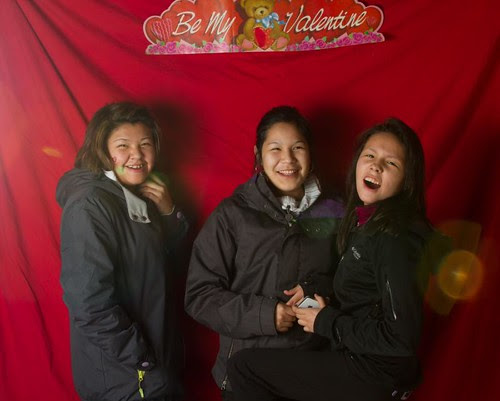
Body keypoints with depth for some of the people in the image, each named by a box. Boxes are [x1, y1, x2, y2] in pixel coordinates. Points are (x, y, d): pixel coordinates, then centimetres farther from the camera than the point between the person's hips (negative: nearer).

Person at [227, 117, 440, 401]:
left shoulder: (394, 240, -23)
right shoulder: (368, 221, 5)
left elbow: (402, 337, -24)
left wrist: (325, 322, -15)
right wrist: (317, 298, -3)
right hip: (359, 359, 8)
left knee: (243, 366, -6)